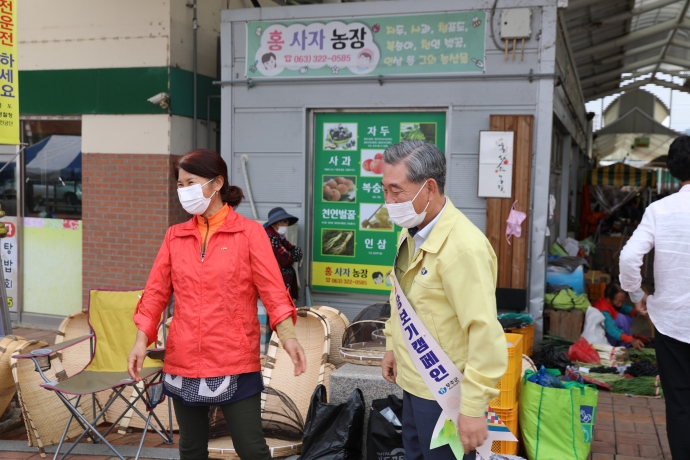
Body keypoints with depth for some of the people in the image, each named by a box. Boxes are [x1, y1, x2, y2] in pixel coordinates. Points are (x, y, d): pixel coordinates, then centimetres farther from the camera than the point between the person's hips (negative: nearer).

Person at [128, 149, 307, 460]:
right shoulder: (175, 236, 7)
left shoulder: (249, 232, -4)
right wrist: (142, 340, -5)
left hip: (234, 361, -4)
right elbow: (157, 291, 6)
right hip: (183, 361, 4)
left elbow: (272, 289, -10)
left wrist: (287, 336, -23)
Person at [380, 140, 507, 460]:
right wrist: (392, 345, 18)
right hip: (413, 381, 8)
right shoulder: (411, 232, 2)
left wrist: (473, 406, -26)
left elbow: (486, 334, -28)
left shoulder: (463, 248, -27)